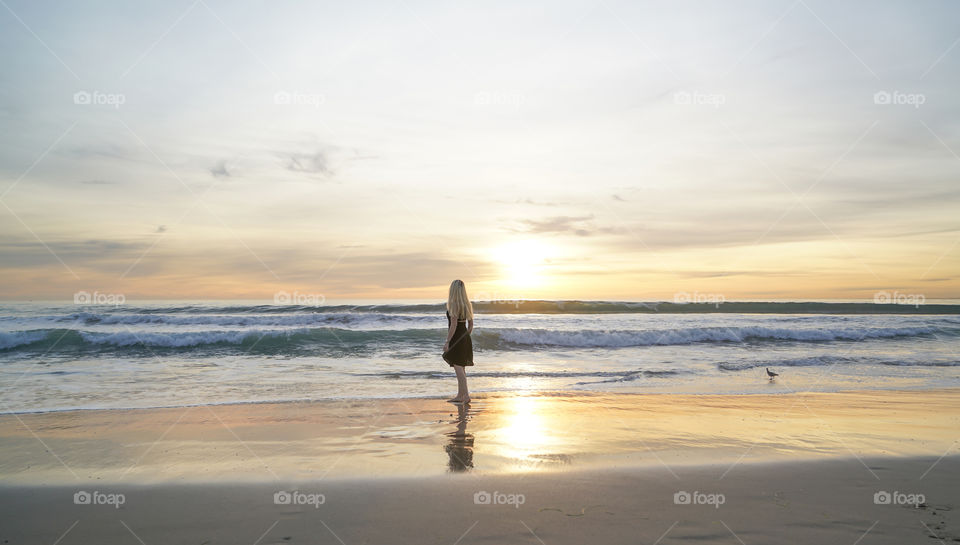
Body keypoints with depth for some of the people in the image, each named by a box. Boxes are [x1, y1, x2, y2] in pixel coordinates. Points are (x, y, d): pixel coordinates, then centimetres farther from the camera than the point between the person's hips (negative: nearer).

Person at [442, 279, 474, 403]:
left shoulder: (453, 304, -15)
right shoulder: (467, 305, 9)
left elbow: (453, 325, -21)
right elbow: (471, 325, 12)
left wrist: (447, 341, -18)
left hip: (456, 339, -8)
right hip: (465, 338, 8)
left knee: (458, 368, -6)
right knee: (461, 368, 14)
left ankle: (466, 396, -8)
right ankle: (460, 396, 20)